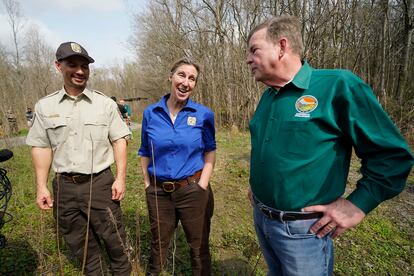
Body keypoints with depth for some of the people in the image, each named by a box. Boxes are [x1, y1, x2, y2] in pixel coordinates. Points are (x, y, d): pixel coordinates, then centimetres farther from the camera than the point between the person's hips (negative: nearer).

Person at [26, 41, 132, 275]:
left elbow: (119, 141, -2)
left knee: (114, 239, 9)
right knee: (81, 244, 18)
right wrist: (42, 186, 2)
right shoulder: (45, 106, 4)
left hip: (100, 182, -2)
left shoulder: (105, 103, -1)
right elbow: (41, 147, 6)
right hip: (64, 186, 2)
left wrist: (121, 178, -8)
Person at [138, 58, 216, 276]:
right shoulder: (150, 113, -2)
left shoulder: (203, 114, -7)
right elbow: (145, 152, 7)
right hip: (158, 192, 2)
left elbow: (210, 151, 1)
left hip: (193, 190, -1)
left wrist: (202, 184, -7)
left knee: (199, 246, 15)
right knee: (158, 245, 22)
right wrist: (147, 184, 2)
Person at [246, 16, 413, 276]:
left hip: (302, 229, -6)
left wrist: (357, 204, -17)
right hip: (260, 216, 7)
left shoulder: (337, 85, -18)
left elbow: (393, 154, -14)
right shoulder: (267, 96, 4)